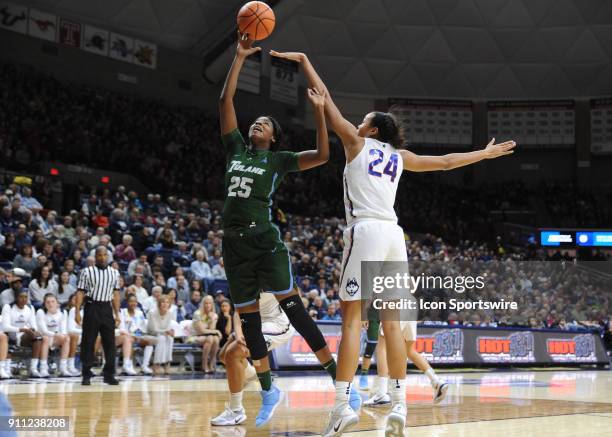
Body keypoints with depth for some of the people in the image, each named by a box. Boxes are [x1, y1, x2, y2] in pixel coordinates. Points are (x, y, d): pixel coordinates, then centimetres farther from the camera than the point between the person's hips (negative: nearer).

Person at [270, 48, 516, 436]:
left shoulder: (356, 143, 11)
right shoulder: (400, 156, 21)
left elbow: (325, 99, 13)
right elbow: (446, 162, 31)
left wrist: (303, 61, 21)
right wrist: (485, 154, 45)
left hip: (366, 230, -5)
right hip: (394, 234, 5)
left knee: (352, 316, -9)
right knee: (391, 320, 6)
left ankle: (343, 405, -18)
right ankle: (399, 405, 4)